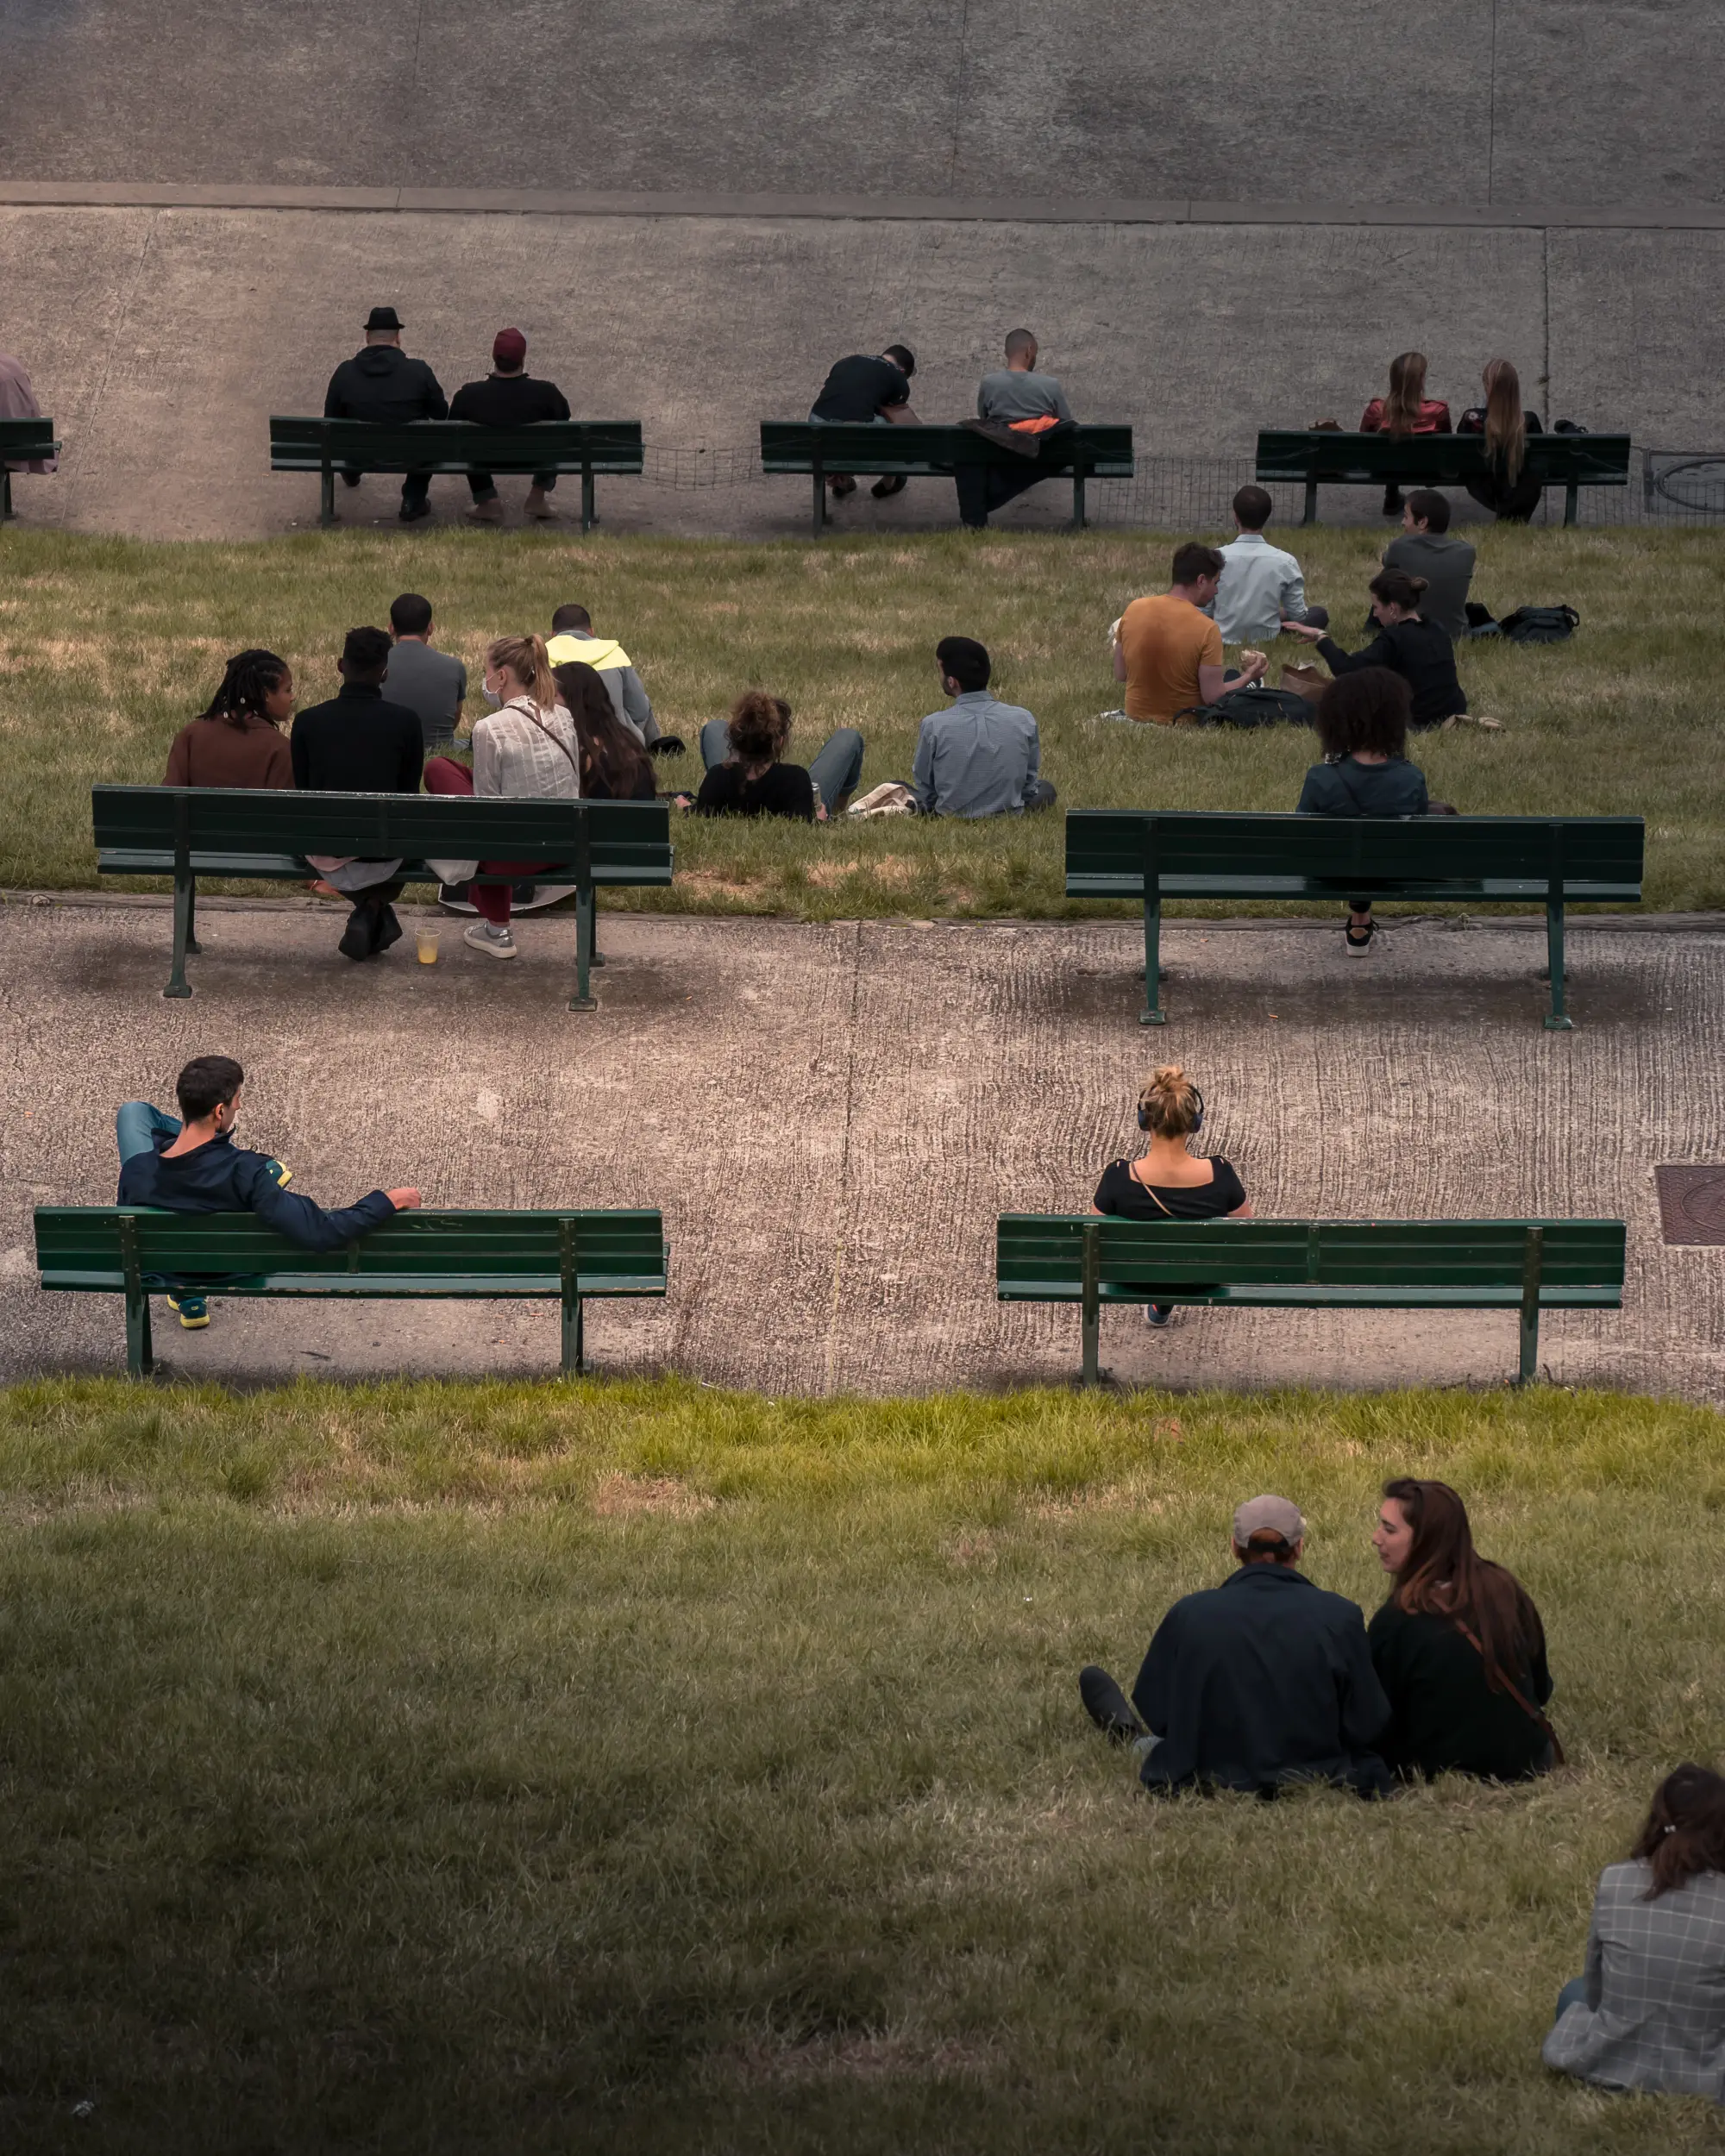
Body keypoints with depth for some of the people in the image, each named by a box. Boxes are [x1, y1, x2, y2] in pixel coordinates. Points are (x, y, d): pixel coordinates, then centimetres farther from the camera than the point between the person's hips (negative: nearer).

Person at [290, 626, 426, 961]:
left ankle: (369, 908, 25)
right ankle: (376, 904, 17)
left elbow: (301, 794, 7)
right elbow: (409, 793, 5)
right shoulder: (406, 722, -6)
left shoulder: (308, 721, -4)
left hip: (323, 852, 1)